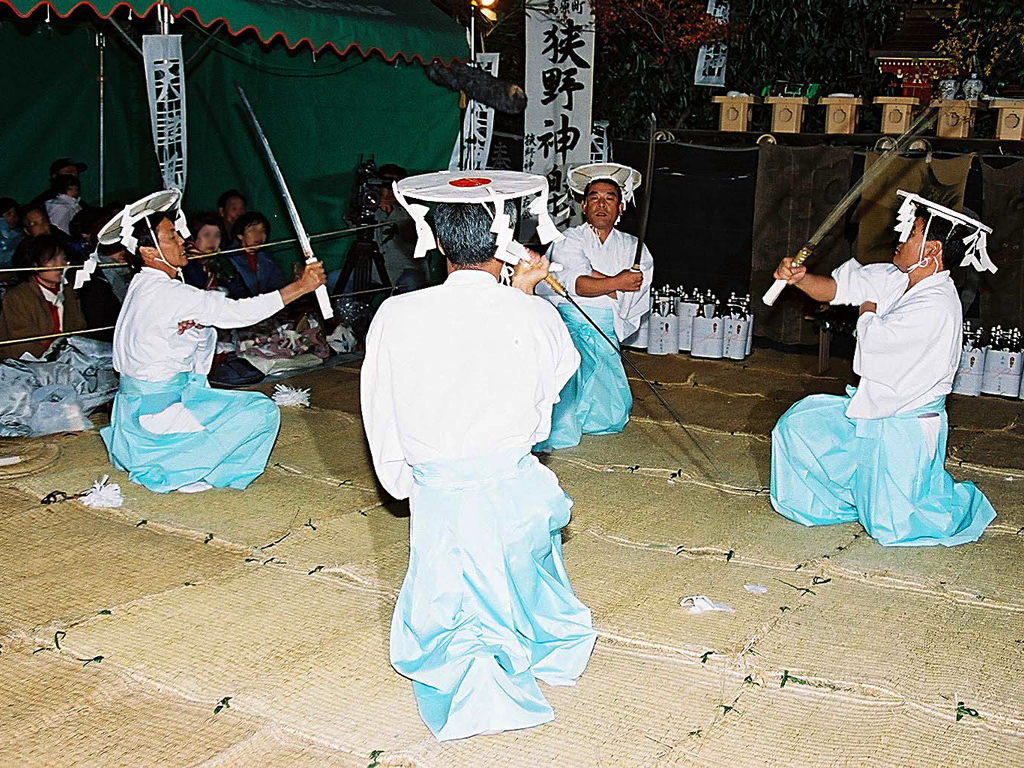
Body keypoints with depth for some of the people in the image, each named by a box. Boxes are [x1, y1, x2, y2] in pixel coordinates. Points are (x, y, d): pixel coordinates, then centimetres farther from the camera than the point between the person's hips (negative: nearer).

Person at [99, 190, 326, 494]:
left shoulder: (144, 285, 7)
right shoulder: (167, 294, -22)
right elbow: (239, 312, -23)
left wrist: (194, 326, -13)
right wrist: (303, 285, -18)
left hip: (136, 402, 9)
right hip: (157, 409, -9)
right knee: (262, 412, -9)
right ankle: (177, 472, 0)